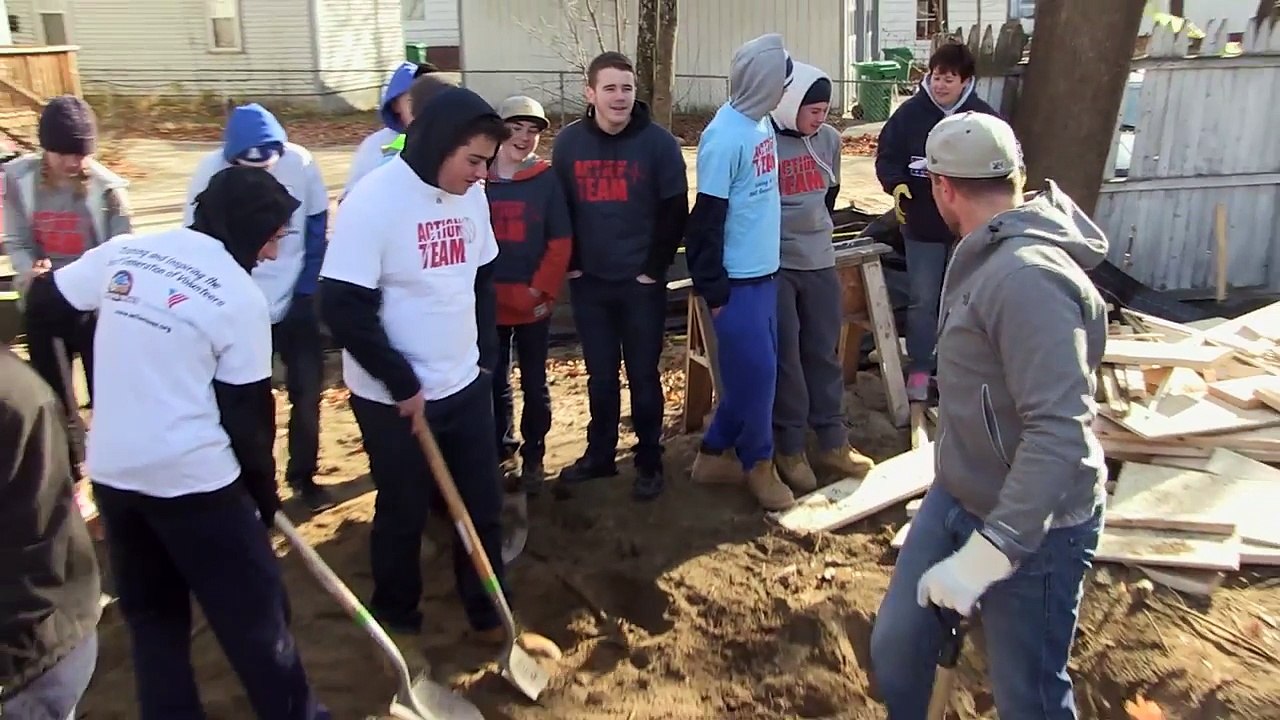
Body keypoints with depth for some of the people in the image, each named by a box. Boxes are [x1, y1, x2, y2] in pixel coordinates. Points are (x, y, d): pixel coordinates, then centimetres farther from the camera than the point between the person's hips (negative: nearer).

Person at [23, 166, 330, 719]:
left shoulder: (124, 252, 1)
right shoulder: (241, 296, -13)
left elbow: (43, 306, 12)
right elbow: (246, 410, -8)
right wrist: (264, 487, 5)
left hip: (112, 471, 6)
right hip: (194, 478, -6)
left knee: (151, 612, 21)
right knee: (254, 611, 9)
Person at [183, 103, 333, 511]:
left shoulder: (301, 164, -13)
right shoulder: (210, 173, -16)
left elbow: (317, 229, -1)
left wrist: (306, 289, -3)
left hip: (295, 304, 1)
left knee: (307, 390, 8)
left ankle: (302, 476, 26)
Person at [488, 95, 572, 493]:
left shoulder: (547, 180, -4)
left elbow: (560, 243, -6)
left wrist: (541, 290, -11)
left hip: (533, 303, -2)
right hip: (488, 302, 2)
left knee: (534, 382, 9)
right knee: (494, 380, 13)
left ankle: (533, 455, 24)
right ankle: (502, 446, 31)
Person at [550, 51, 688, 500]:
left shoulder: (658, 143, -6)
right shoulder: (569, 143, 1)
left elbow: (675, 211, -5)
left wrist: (655, 269, -8)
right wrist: (571, 264, 1)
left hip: (641, 282, -2)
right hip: (589, 282, 3)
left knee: (643, 376, 5)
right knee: (600, 376, 14)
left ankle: (649, 462, 19)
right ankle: (599, 454, 29)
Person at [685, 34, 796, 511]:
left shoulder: (761, 122, 7)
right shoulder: (726, 137, -19)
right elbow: (706, 219, -18)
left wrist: (768, 258, 18)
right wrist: (713, 290, -14)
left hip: (763, 272, 9)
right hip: (737, 279, -9)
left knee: (752, 371, 14)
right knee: (756, 373, 2)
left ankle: (716, 455, 28)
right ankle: (758, 464, 21)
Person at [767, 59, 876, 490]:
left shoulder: (829, 139, 4)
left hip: (820, 262, 5)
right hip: (773, 265, -5)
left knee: (824, 352, 11)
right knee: (784, 357, 1)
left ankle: (833, 442, 21)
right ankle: (790, 448, 12)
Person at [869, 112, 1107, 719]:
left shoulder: (1028, 277, -27)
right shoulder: (987, 257, 6)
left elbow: (1062, 432, -33)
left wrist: (986, 553, -35)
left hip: (1030, 527, -9)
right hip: (957, 498, 9)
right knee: (895, 649, 13)